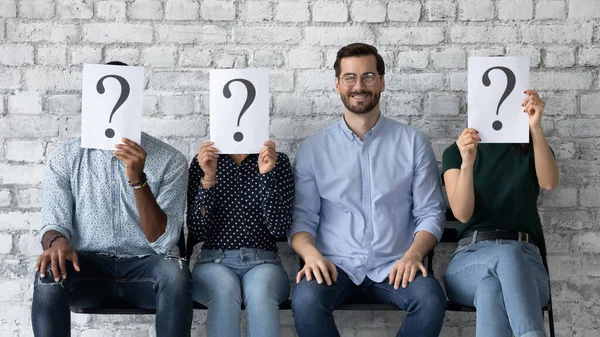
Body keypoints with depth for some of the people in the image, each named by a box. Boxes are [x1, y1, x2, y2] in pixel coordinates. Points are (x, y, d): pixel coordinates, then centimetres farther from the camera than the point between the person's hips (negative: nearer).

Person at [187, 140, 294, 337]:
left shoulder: (278, 161, 6)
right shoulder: (203, 161, 7)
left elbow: (279, 228, -5)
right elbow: (197, 232, -2)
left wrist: (266, 174, -16)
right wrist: (208, 178, -14)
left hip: (263, 262, 0)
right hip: (214, 261, 0)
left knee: (260, 291, -35)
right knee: (225, 290, -35)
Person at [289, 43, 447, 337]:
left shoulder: (413, 143, 8)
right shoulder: (313, 149, 8)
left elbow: (430, 213, 7)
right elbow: (302, 217, 6)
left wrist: (413, 254, -13)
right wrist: (311, 254, -16)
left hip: (393, 267, 0)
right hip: (336, 267, 0)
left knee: (431, 300, -31)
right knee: (305, 300, -33)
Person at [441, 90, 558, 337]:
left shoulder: (532, 151, 16)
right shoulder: (456, 152, 13)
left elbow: (549, 183, -10)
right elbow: (462, 213, -4)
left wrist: (536, 128, -22)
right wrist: (467, 164, -21)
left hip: (525, 260, 1)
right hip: (471, 257, 0)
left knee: (492, 287, -39)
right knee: (508, 255, -40)